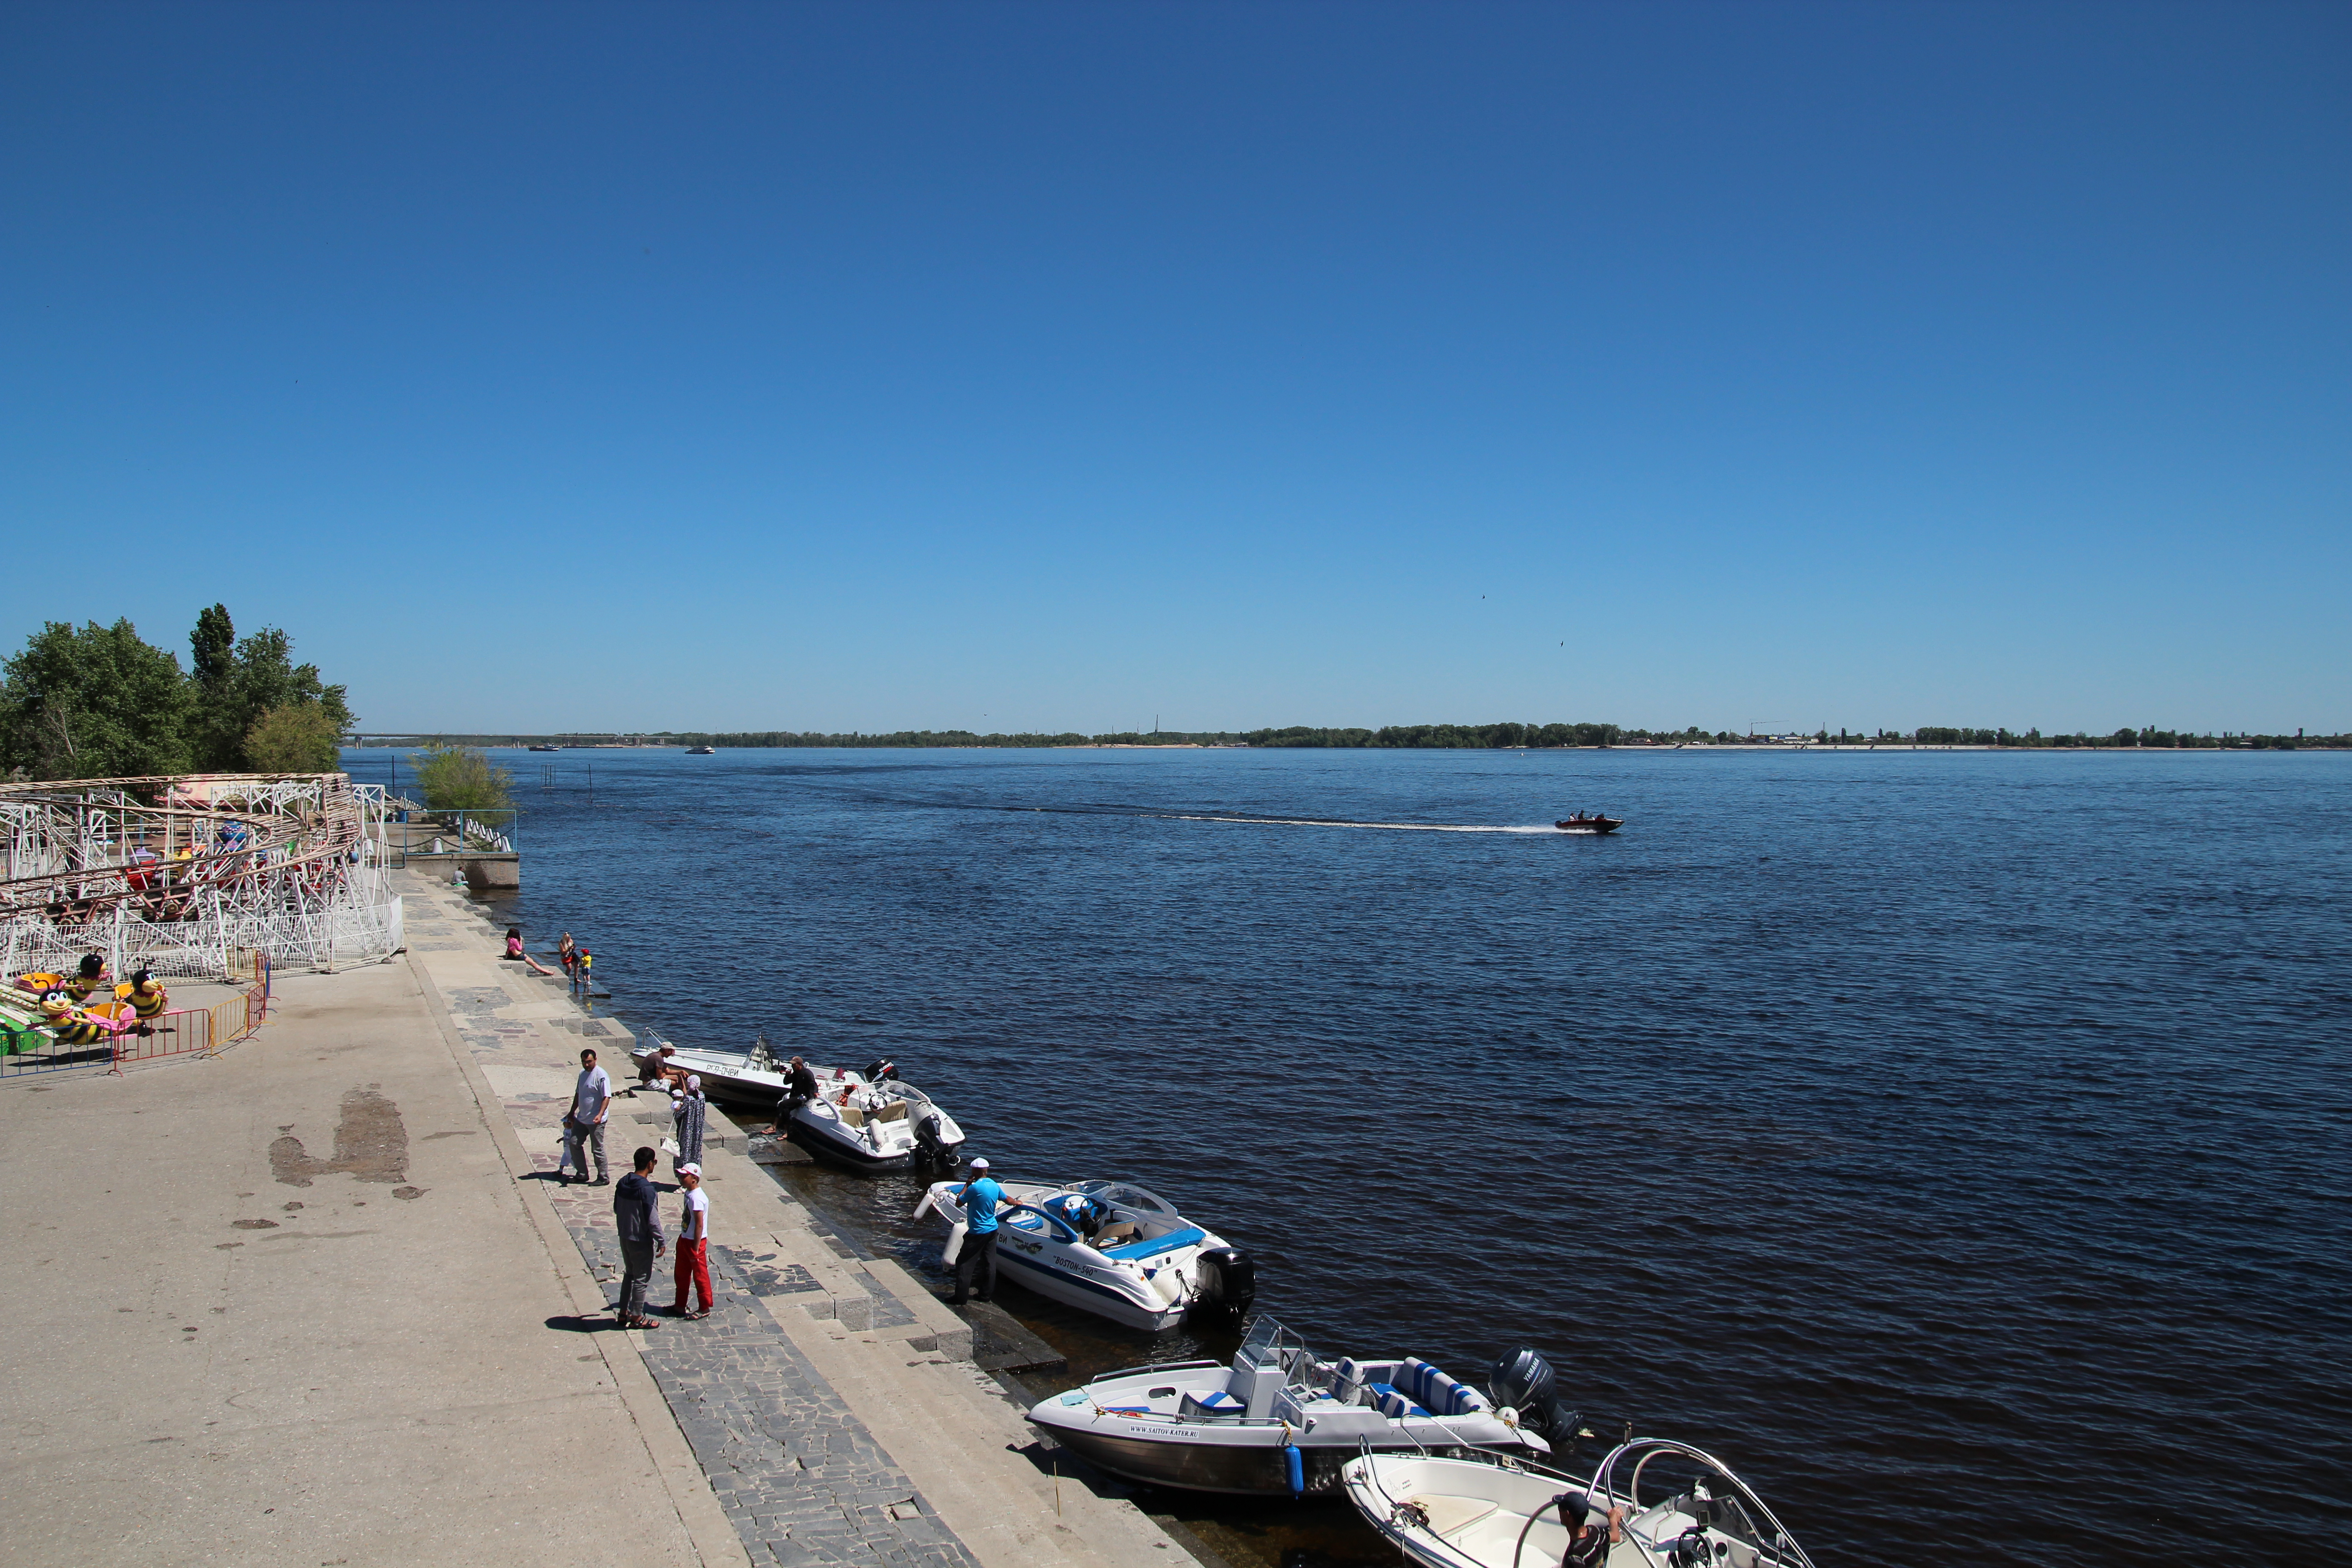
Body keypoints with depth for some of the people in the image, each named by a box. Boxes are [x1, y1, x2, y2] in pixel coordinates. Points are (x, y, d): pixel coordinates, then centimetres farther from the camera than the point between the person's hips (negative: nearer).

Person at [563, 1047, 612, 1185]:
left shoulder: (601, 1075, -17)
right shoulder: (582, 1073, 9)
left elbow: (607, 1097, -22)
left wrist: (600, 1115, -33)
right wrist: (572, 1113, 24)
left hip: (596, 1121, -9)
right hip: (582, 1118, 9)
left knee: (598, 1149, -1)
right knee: (574, 1144, 10)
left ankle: (603, 1178, 11)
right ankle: (583, 1174, 23)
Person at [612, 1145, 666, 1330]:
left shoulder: (623, 1183, -2)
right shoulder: (647, 1189, -25)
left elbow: (616, 1209, 10)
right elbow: (652, 1220, -22)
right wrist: (661, 1242, -12)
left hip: (624, 1237, 7)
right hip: (642, 1241, -7)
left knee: (629, 1274, 21)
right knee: (642, 1279, 6)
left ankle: (623, 1313, 29)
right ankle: (637, 1318, 16)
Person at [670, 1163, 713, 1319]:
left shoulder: (697, 1198, -26)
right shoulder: (689, 1193, 4)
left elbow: (700, 1225, -24)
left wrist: (696, 1249, -21)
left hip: (695, 1242, -10)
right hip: (685, 1239, 10)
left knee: (700, 1276, 5)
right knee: (681, 1274, 19)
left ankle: (705, 1309, 18)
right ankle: (680, 1306, 33)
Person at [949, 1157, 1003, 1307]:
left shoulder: (975, 1187, -20)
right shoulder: (995, 1186, 4)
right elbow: (1006, 1198, 21)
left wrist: (966, 1185, 2)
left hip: (977, 1233, -8)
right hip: (992, 1230, 8)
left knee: (964, 1264, 0)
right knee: (989, 1263, 12)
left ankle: (961, 1297, 2)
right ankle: (986, 1293, 19)